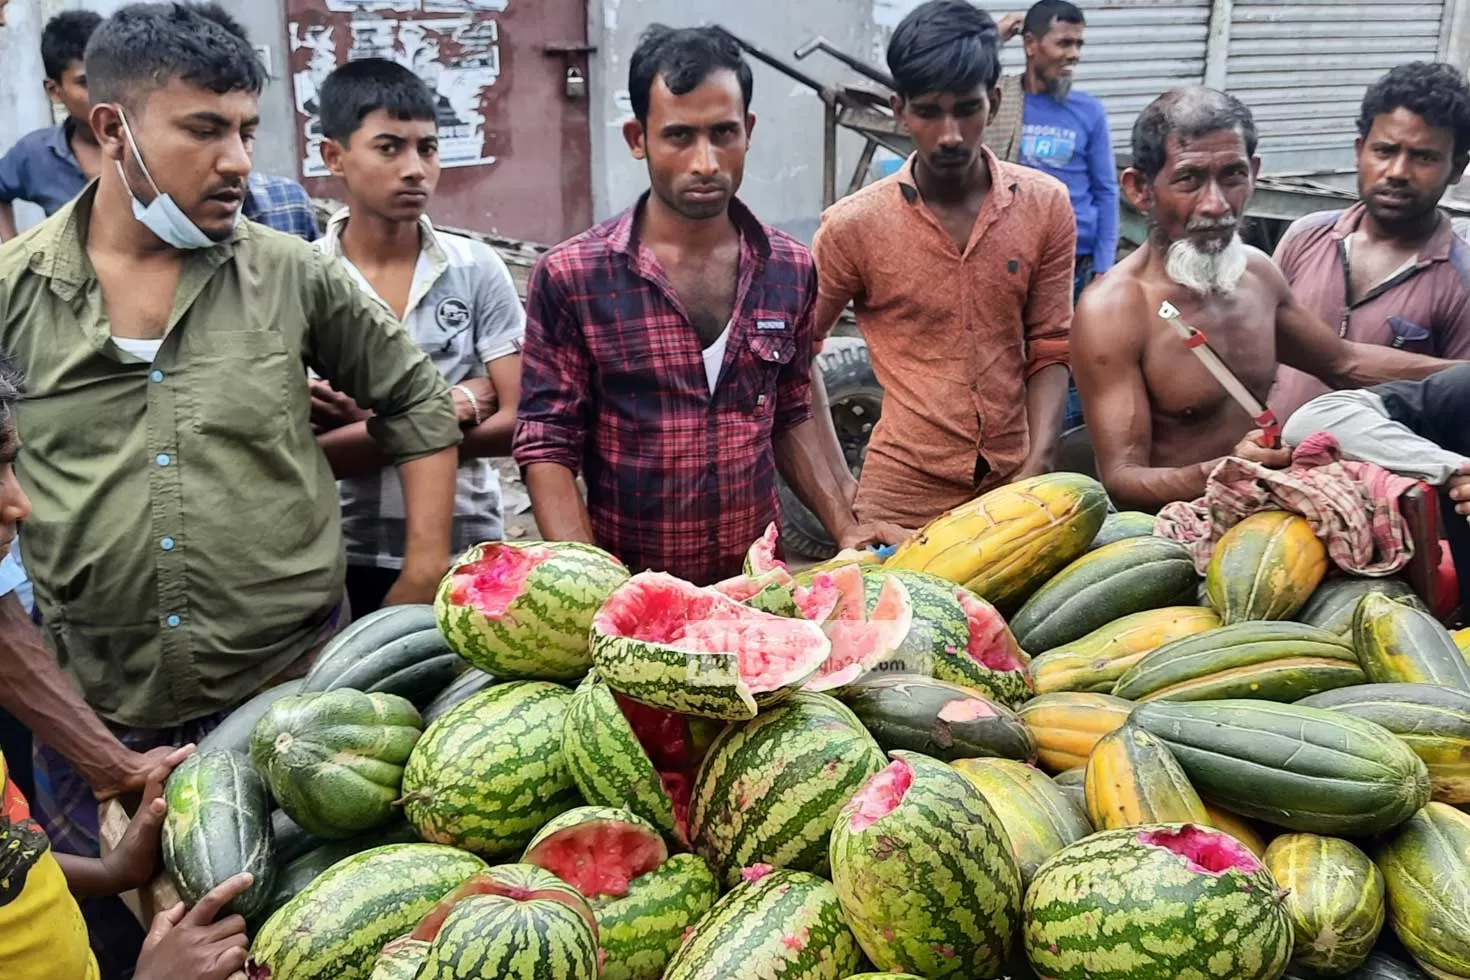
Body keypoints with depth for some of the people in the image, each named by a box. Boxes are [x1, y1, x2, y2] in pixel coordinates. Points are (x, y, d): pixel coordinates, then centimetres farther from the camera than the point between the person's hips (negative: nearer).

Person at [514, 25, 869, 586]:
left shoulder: (790, 271, -1)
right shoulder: (570, 278, -12)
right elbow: (547, 447, -9)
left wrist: (847, 533, 1)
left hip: (758, 582, 3)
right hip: (627, 589, -3)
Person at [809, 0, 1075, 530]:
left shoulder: (1046, 205, -2)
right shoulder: (853, 224, -8)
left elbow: (1050, 349, 2)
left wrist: (1038, 469, -10)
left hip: (1015, 484, 2)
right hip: (904, 493, -2)